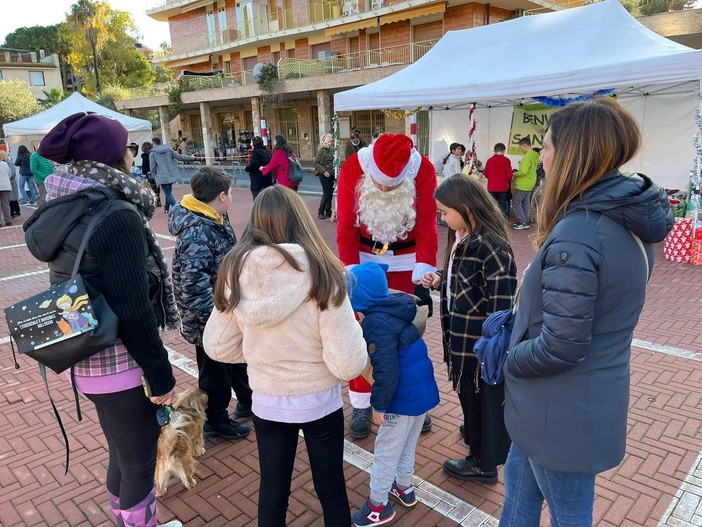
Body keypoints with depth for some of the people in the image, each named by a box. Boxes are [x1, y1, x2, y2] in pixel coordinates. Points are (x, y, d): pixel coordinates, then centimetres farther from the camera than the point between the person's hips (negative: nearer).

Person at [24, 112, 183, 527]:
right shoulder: (119, 216, -22)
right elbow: (133, 310, -24)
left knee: (122, 455, 27)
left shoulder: (64, 210, 5)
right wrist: (160, 375, -15)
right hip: (120, 363, -9)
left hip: (87, 360, 9)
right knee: (139, 462, 11)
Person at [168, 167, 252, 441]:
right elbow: (195, 285, -32)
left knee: (238, 359, 24)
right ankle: (216, 421, 30)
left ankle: (247, 401, 45)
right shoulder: (196, 232, -27)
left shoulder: (215, 221, 3)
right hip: (210, 319, -9)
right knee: (216, 370, 10)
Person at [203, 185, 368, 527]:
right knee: (331, 490, 21)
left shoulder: (235, 272, -14)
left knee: (272, 493, 23)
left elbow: (217, 348, -2)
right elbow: (348, 366, -22)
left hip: (267, 404, 3)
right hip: (320, 404, -2)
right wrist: (354, 328, -4)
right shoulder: (321, 273, -23)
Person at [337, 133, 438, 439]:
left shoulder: (423, 171, -19)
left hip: (406, 261, 0)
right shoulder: (352, 169, -20)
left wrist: (425, 268, -27)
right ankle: (361, 405, 20)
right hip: (364, 258, 0)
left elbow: (426, 225, -16)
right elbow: (346, 227, -16)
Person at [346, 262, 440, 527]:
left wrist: (379, 405, -15)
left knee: (385, 451, 10)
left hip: (404, 399, -9)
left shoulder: (377, 323, -25)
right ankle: (404, 487, 46)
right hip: (422, 392, 9)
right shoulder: (393, 309, 4)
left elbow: (387, 371, -26)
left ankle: (378, 505, 26)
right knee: (406, 445, 27)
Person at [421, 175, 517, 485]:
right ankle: (475, 433, 50)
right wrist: (439, 279, 1)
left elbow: (501, 303, -24)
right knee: (468, 392, 26)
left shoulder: (491, 246, -24)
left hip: (481, 341, -8)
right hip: (462, 334, 8)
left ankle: (483, 464, 29)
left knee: (481, 397, 9)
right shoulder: (463, 237, 4)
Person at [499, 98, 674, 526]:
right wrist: (517, 327, 5)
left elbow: (559, 346, -27)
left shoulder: (577, 233, -29)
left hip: (562, 411, -8)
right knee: (518, 477, 27)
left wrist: (505, 361, -8)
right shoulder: (631, 221, 0)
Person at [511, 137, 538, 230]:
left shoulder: (527, 156, -23)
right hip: (530, 183, 9)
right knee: (526, 203, 15)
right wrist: (522, 164, 8)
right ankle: (526, 221, 21)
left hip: (523, 184, -9)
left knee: (516, 202, -1)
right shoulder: (535, 155, 7)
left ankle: (523, 222, -2)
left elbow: (523, 172, -28)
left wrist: (515, 174, -11)